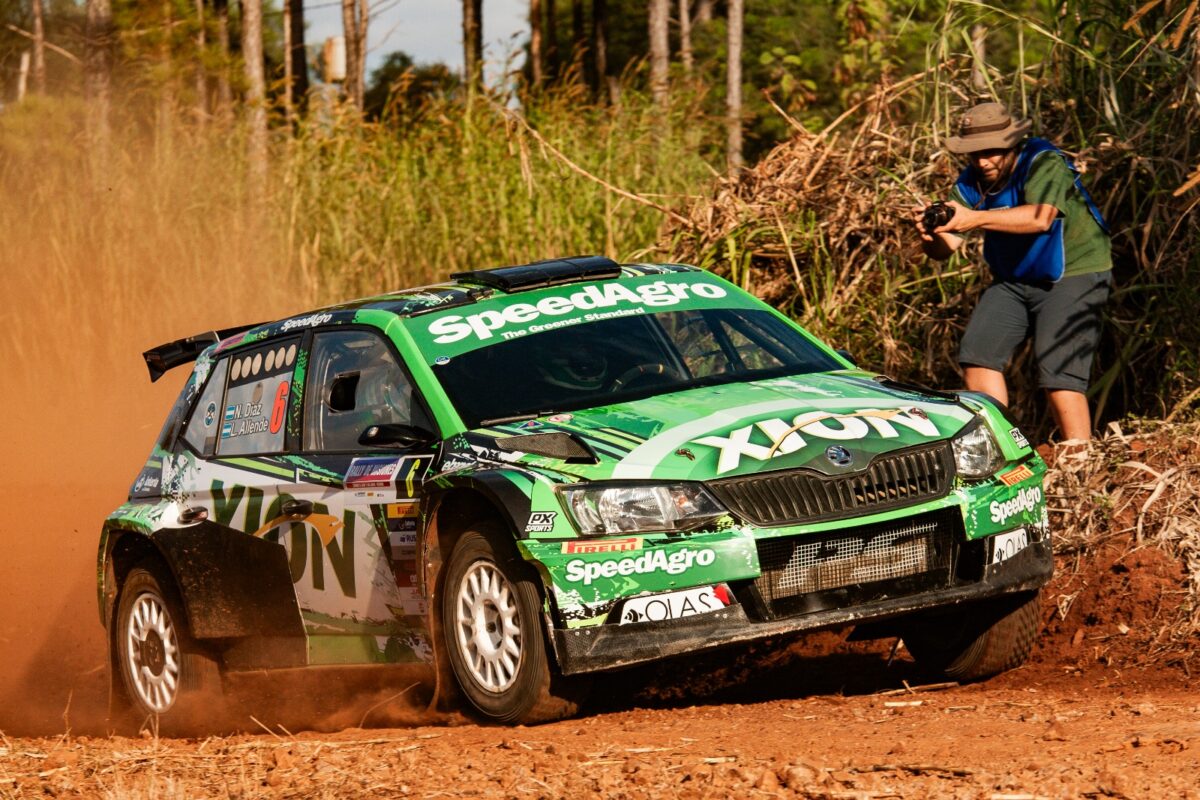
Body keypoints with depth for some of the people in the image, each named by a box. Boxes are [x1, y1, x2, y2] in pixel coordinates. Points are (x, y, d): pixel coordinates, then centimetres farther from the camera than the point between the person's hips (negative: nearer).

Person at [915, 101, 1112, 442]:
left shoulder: (1044, 164, -22)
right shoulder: (971, 183, -3)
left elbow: (1041, 218, -40)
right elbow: (945, 247, -7)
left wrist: (977, 219, -49)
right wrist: (930, 236, -32)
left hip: (1073, 274, -7)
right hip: (1013, 280, 7)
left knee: (1058, 373, -17)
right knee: (977, 354, -4)